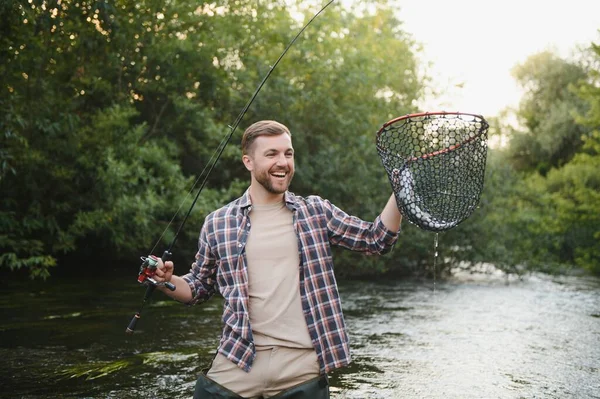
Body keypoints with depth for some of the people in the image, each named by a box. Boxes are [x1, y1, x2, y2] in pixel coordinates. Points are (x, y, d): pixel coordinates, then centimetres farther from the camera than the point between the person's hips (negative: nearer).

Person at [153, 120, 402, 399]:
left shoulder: (317, 212, 5)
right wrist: (168, 281, -6)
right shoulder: (217, 224, 4)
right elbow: (199, 287, 14)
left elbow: (378, 239, 5)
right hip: (236, 365, 0)